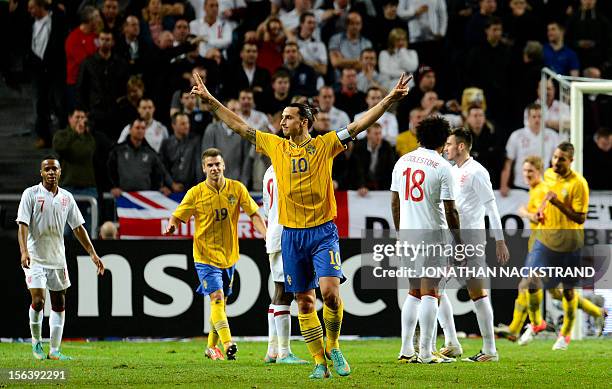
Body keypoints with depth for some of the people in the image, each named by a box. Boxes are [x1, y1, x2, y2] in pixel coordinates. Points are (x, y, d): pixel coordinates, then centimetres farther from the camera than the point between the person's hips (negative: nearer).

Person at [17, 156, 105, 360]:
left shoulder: (66, 197, 7)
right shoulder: (31, 194, -6)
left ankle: (54, 350, 8)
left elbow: (78, 227, 13)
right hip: (35, 257, -5)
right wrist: (24, 252, -26)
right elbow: (23, 224, -12)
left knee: (59, 303, 4)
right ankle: (36, 342, 9)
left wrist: (92, 253, 8)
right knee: (38, 300, -14)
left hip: (57, 258, 5)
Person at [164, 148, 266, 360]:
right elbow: (178, 216, -5)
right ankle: (228, 344, -25)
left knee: (221, 303, 11)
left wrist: (267, 236, -12)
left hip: (229, 255, 3)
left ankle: (212, 346, 25)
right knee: (217, 299, -17)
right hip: (205, 256, -3)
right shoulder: (195, 193, -8)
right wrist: (171, 225, -28)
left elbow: (254, 214, 1)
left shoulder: (237, 189, -2)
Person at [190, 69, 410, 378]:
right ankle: (319, 361, 9)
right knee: (304, 302, 4)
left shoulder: (325, 144, 0)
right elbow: (240, 127, 14)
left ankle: (333, 346, 3)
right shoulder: (275, 146, 8)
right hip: (291, 234, 3)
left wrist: (390, 100, -14)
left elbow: (359, 125, -5)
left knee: (330, 291, -18)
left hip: (323, 231, -3)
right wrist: (211, 101, 14)